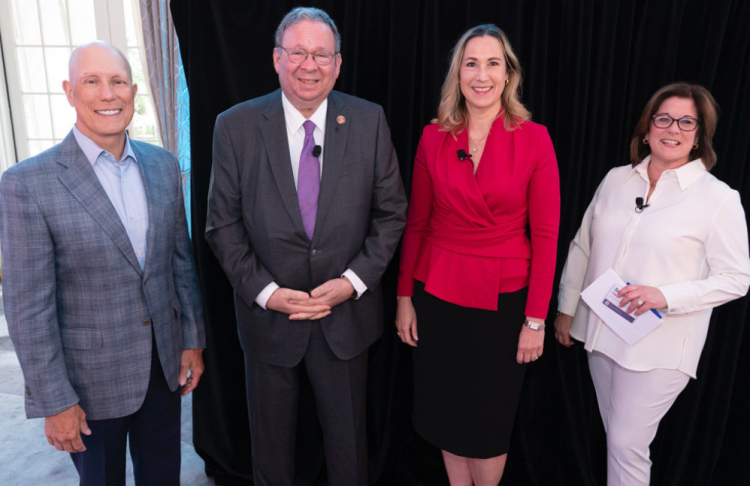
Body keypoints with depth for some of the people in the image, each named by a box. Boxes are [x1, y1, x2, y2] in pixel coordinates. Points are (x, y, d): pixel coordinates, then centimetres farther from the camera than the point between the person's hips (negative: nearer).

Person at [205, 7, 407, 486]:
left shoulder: (369, 121, -5)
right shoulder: (235, 126, -7)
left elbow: (391, 212, -1)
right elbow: (223, 224, -4)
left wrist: (354, 280, -12)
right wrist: (265, 292, -13)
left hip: (346, 315, 1)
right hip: (268, 314, 0)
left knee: (348, 440, 20)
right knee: (271, 442, 21)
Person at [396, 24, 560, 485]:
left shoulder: (534, 139, -8)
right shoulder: (434, 138, -1)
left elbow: (545, 236, -7)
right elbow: (416, 223, 3)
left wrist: (536, 319, -8)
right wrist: (405, 296, 2)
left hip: (503, 298, -2)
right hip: (438, 293, 3)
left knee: (490, 417, 14)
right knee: (445, 412, 17)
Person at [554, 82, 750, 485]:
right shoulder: (616, 180, 3)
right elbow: (582, 247, 9)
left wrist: (665, 296, -20)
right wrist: (566, 308, 10)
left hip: (658, 346, -4)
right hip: (601, 332, 5)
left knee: (627, 445, 2)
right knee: (615, 435, 18)